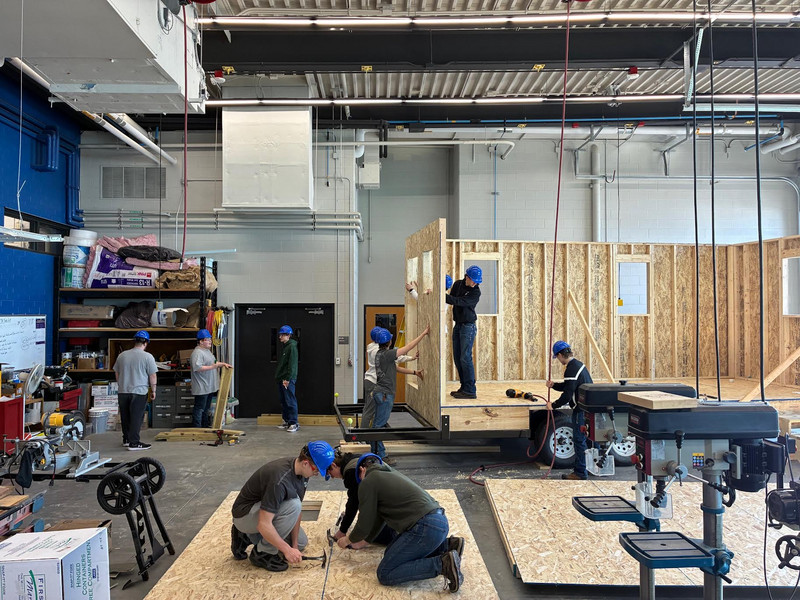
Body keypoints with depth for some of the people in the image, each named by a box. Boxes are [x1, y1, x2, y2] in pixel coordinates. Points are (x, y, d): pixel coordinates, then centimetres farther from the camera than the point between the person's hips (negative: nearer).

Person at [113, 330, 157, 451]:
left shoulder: (122, 355, 7)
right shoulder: (147, 356, -9)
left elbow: (117, 374, 16)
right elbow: (152, 376, -8)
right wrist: (153, 390, 3)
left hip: (122, 391, 5)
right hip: (139, 392, -5)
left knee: (125, 417, 16)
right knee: (136, 417, -1)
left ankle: (126, 439, 27)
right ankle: (134, 442, -2)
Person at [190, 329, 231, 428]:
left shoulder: (207, 351, 16)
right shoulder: (197, 353, -17)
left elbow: (213, 362, 29)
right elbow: (197, 367, -27)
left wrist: (223, 364, 17)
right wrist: (212, 367, -28)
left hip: (209, 387, 10)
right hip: (201, 388, -10)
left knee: (206, 409, 17)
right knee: (199, 409, -4)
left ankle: (206, 427, 26)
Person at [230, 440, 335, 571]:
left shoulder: (301, 472, -9)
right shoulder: (280, 480, -36)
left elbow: (297, 512, -3)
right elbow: (263, 524, -35)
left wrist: (294, 544, -8)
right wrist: (287, 550, -28)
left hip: (267, 512, 9)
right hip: (245, 514, -9)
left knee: (301, 542, 11)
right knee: (293, 505, -31)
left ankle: (247, 537, 15)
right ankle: (262, 553, -12)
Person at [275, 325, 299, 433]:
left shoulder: (292, 347, -11)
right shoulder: (283, 346, 17)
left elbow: (292, 364, -17)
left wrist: (287, 378, -20)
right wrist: (278, 376, 17)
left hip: (288, 379, -10)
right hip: (281, 379, 10)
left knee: (290, 401, -8)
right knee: (283, 401, 13)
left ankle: (294, 423, -5)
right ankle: (286, 421, 21)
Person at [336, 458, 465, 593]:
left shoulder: (368, 482, 0)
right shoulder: (390, 472, 26)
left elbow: (364, 525, 3)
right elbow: (379, 516, 34)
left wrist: (348, 540, 24)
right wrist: (358, 541, 42)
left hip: (425, 527, -9)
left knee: (385, 574, -1)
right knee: (392, 551, 24)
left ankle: (442, 564, -12)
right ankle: (446, 545, 13)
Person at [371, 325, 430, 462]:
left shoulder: (380, 354, 12)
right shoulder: (386, 354, -18)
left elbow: (397, 368, 19)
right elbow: (409, 347, -17)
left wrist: (415, 372, 17)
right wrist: (423, 333, -11)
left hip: (380, 393, 10)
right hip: (385, 394, -10)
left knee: (377, 424, 14)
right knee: (380, 425, -6)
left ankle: (374, 452, 22)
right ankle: (380, 455, -1)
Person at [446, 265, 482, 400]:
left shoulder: (476, 292, -12)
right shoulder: (458, 284, 6)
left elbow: (459, 302, -22)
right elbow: (452, 299, 5)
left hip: (468, 326, -7)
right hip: (458, 325, 7)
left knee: (465, 358, -11)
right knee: (457, 358, 8)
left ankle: (470, 391, -6)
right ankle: (464, 387, 17)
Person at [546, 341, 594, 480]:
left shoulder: (571, 370, -22)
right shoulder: (578, 364, 11)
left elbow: (567, 394, -23)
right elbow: (567, 386, 21)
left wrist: (554, 405, -11)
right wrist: (553, 385, 11)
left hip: (581, 411, -10)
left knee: (579, 440, -2)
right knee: (580, 439, 17)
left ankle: (580, 473, 6)